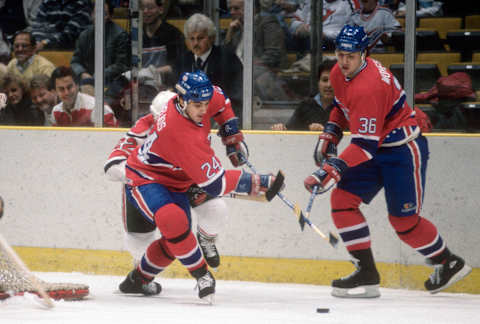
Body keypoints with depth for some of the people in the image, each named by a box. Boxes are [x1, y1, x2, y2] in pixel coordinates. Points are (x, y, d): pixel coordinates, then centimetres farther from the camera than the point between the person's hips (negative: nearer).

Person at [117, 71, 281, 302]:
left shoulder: (195, 102, -13)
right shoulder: (184, 136, -37)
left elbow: (219, 100, 16)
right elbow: (215, 184, -36)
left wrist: (232, 136, 9)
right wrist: (256, 183, -33)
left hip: (174, 183, 9)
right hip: (144, 179, -9)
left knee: (176, 242, 9)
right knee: (173, 220, -36)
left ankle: (138, 280, 32)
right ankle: (202, 276, -22)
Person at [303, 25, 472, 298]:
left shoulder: (369, 86, -31)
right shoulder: (339, 73, -2)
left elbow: (366, 143, -34)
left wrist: (335, 168, -41)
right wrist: (330, 134, 10)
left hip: (404, 149, -9)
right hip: (375, 149, 9)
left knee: (404, 220, -5)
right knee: (342, 201, -5)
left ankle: (449, 263, 20)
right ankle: (366, 273, -3)